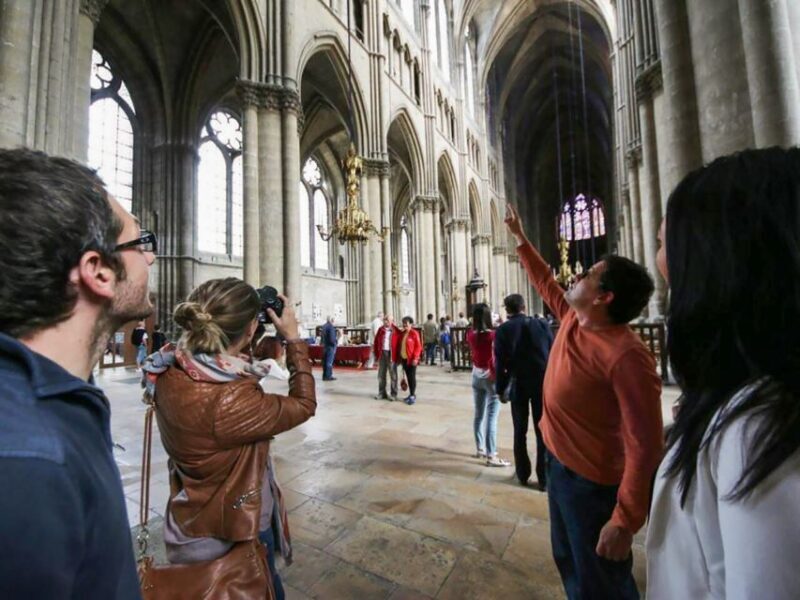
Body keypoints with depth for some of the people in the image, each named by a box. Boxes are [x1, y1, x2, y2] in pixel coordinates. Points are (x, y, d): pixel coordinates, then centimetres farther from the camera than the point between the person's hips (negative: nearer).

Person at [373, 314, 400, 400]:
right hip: (382, 354, 5)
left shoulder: (397, 331, -7)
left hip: (392, 355, -4)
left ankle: (393, 394, 16)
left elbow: (399, 344, -6)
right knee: (381, 375, 12)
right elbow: (376, 342, 9)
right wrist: (376, 353, 3)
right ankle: (382, 393, 25)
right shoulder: (380, 330, 7)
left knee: (393, 375, 6)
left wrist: (398, 356, -8)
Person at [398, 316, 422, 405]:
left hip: (411, 359, -6)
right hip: (404, 359, 7)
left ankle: (413, 395, 8)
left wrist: (415, 358, -16)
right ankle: (411, 394, 22)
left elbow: (418, 346, -12)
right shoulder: (401, 334, 10)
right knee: (408, 377, 12)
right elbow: (399, 345, 20)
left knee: (412, 377, -1)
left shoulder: (414, 333, -10)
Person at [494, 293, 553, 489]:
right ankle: (544, 478, 17)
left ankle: (523, 474, 24)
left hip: (518, 385, -1)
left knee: (520, 431, 14)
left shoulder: (503, 330, -6)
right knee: (543, 431, 10)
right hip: (543, 383, 1)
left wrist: (501, 388, 4)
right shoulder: (542, 324, -1)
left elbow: (500, 363, -7)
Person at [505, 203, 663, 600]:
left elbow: (645, 446, -27)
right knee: (568, 560, 27)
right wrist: (519, 238, 18)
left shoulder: (625, 356, -29)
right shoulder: (573, 320, -5)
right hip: (558, 462, 8)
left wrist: (625, 521, -25)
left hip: (592, 481, -8)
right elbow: (545, 283, 12)